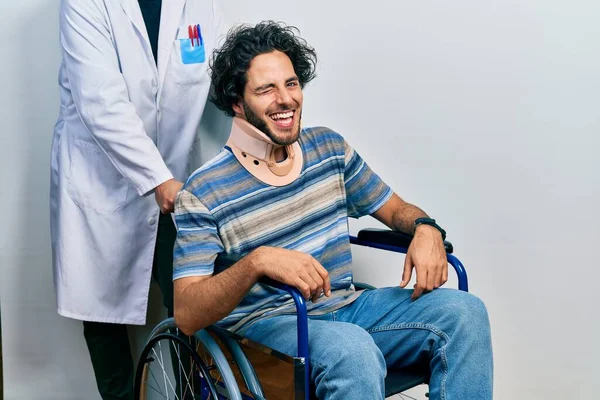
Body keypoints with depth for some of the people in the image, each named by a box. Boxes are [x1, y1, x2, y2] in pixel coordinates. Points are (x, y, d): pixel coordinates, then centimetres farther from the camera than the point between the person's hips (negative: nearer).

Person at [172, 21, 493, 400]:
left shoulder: (329, 147, 7)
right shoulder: (203, 192, -9)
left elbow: (395, 208, 18)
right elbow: (187, 316, -16)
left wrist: (426, 229, -7)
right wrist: (256, 261, -33)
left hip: (345, 305, 6)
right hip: (266, 324, -5)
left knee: (464, 311, -15)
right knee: (352, 349, -38)